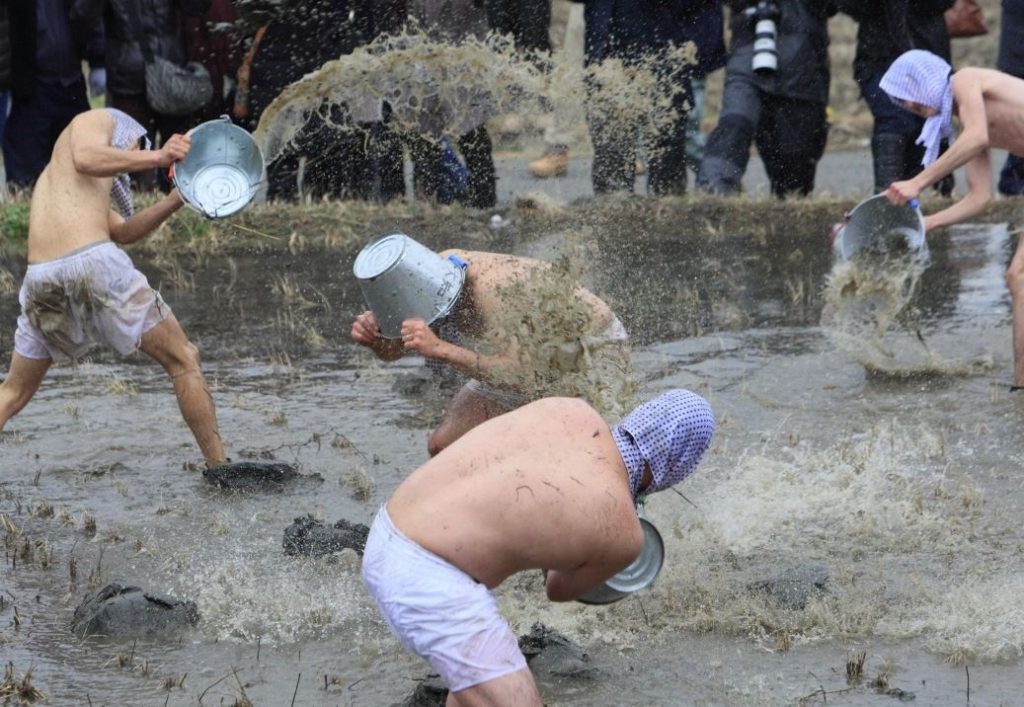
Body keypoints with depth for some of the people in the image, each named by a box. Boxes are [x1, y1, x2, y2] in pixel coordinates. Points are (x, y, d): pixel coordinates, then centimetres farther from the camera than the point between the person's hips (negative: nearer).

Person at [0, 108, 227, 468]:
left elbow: (123, 231, 26)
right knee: (183, 361, 7)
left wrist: (175, 200, 20)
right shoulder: (97, 120, 15)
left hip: (39, 277, 7)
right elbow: (86, 158, -10)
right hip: (93, 263, -7)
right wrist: (157, 157, -6)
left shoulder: (56, 181, 36)